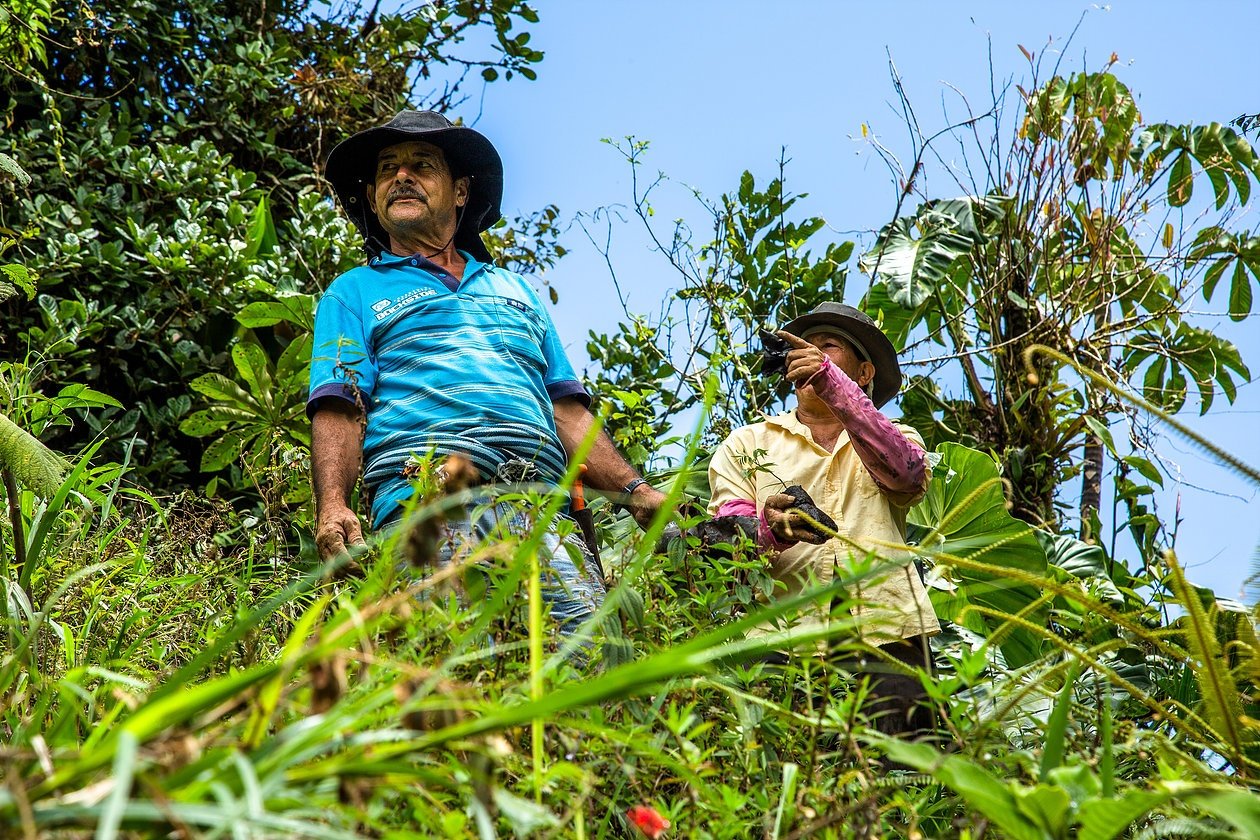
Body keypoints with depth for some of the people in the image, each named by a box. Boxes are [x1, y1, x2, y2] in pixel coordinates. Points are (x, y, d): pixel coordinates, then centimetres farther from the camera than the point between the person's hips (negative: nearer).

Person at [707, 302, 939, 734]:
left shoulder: (896, 438, 22)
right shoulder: (746, 443, 21)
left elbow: (906, 471, -4)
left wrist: (831, 382, -15)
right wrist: (771, 529, -18)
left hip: (885, 632, 0)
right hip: (784, 634, 0)